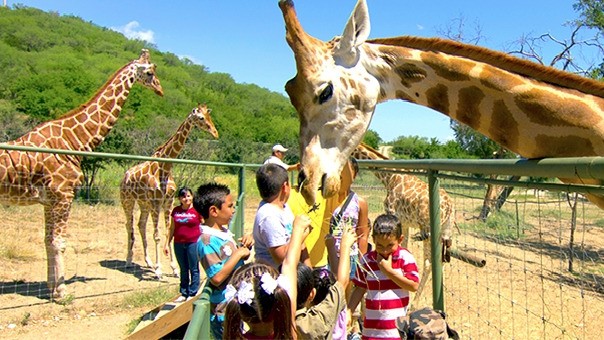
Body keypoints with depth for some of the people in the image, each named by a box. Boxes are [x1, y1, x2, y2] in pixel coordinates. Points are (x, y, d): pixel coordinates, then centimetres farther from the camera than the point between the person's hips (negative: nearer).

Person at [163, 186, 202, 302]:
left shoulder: (197, 210, -6)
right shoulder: (176, 210, 6)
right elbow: (172, 228, 13)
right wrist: (167, 244, 13)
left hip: (193, 243, -4)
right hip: (179, 244, 4)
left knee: (194, 269, 3)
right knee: (183, 270, 15)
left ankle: (193, 294, 13)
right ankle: (184, 294, 24)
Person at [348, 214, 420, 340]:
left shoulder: (405, 257, -7)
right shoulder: (366, 260, 1)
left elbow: (414, 286, -14)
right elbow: (360, 289, 8)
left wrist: (388, 270, -16)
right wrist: (348, 312, 0)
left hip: (397, 324, -3)